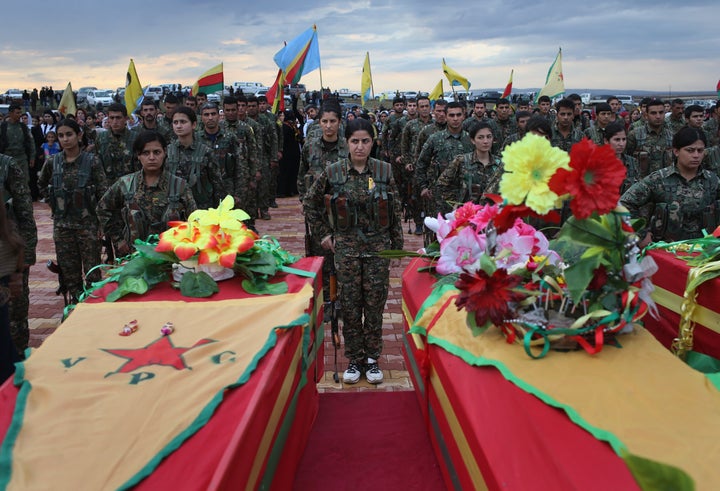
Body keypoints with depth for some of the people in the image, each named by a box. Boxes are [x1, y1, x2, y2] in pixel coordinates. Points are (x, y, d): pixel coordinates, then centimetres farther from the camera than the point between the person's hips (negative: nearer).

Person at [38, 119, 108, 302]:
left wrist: (101, 224, -9)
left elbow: (103, 194, -6)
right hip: (62, 224, 3)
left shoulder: (91, 161, -7)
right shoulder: (52, 162, 3)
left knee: (92, 270, 0)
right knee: (68, 270, 9)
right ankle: (75, 301, 21)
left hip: (87, 223, -3)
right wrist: (54, 202, 11)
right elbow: (42, 184, 23)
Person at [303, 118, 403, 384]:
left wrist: (397, 245, 4)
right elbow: (309, 203, 9)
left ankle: (372, 359, 21)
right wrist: (324, 233, 6)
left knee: (375, 304, 6)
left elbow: (395, 212, 4)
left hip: (378, 246, 0)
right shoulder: (333, 172, -3)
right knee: (350, 305, 6)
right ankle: (354, 359, 20)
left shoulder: (384, 170, -2)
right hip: (346, 247, 0)